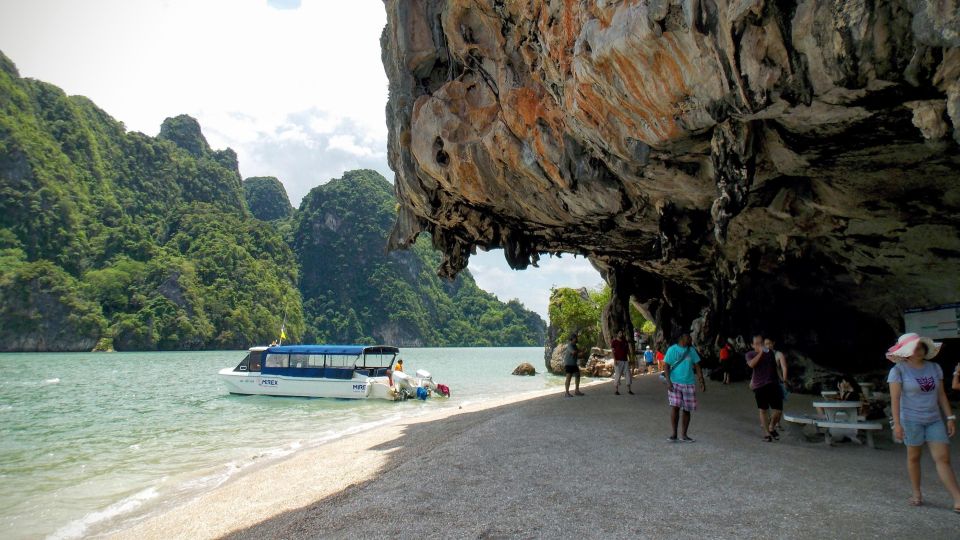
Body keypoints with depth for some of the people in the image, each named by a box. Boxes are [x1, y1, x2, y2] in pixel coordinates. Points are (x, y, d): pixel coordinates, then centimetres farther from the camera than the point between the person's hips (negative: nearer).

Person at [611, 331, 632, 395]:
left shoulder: (625, 342, 15)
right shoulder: (614, 341, -2)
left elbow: (628, 350, 18)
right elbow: (613, 351, -8)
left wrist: (629, 359, 9)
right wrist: (614, 360, -16)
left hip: (625, 360, 6)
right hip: (618, 361, -6)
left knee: (629, 374, 2)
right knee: (617, 375, -5)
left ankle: (628, 389, 10)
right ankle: (616, 390, 4)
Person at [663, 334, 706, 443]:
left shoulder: (691, 350, 6)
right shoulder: (672, 349, -4)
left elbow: (697, 366, 9)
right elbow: (666, 366, -5)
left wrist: (702, 381, 3)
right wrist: (668, 382, -15)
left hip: (689, 383, 3)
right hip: (675, 383, -3)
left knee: (687, 410, 6)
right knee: (674, 407, -13)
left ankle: (683, 435, 18)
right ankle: (674, 434, -1)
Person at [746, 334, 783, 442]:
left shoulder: (770, 352, 12)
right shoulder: (750, 354, 0)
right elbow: (751, 364, -22)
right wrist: (760, 353, -22)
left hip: (773, 384, 3)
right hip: (759, 386, -3)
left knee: (778, 410, -3)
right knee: (763, 410, 6)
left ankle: (772, 428, 24)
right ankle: (766, 433, 19)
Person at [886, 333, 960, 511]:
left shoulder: (934, 367, 7)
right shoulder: (899, 370, -7)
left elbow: (941, 395, 11)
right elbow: (895, 398, -11)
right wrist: (897, 424, -15)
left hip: (934, 419, 4)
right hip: (911, 419, -3)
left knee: (943, 458, -3)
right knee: (914, 456, 7)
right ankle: (917, 494, 21)